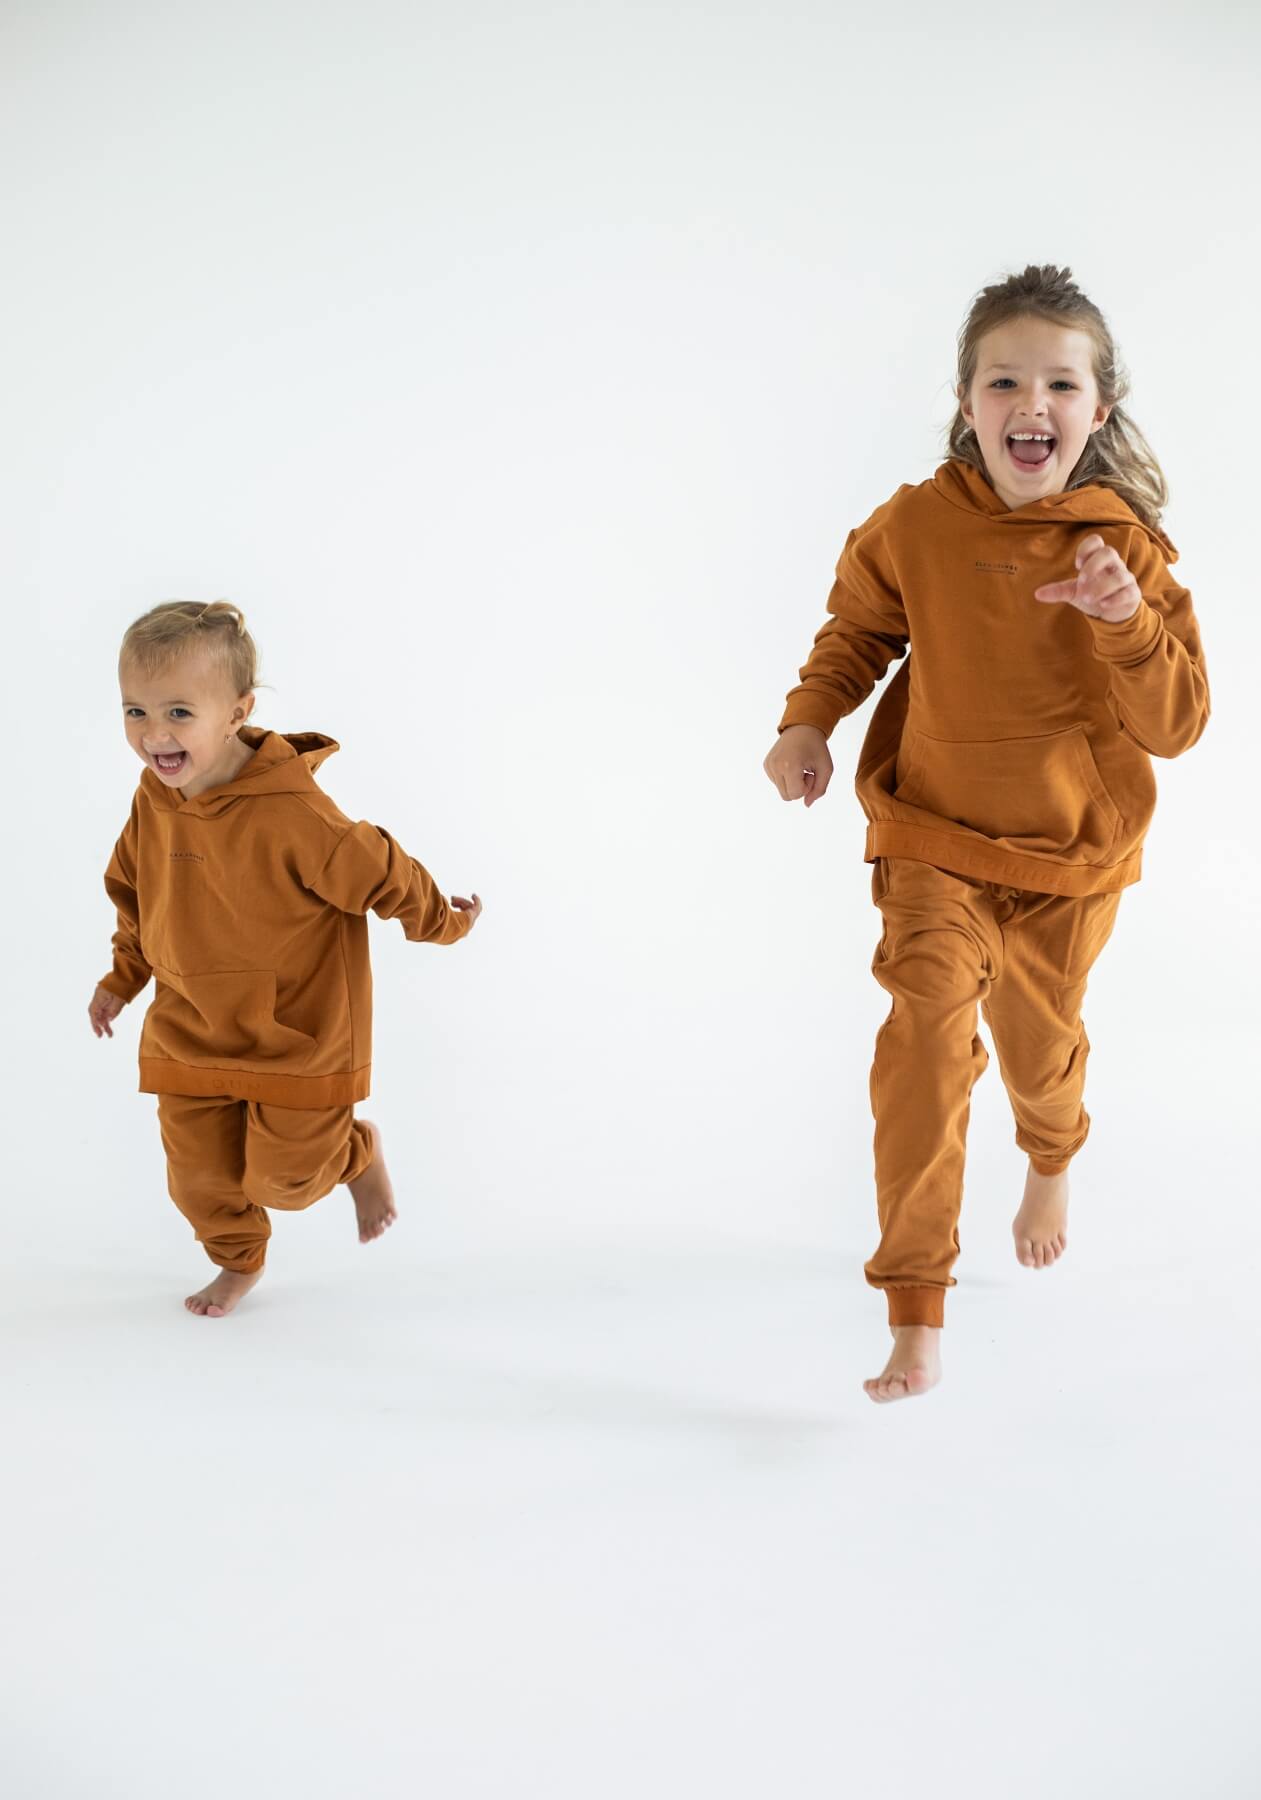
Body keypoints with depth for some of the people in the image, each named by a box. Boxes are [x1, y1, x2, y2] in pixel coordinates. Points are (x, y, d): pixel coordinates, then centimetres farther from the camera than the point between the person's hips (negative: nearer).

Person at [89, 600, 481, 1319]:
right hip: (190, 1036, 5)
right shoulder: (153, 803, -6)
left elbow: (378, 873, -15)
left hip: (296, 1035, -5)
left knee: (284, 1174, 2)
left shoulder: (290, 811, -28)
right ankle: (240, 1261, 38)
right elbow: (134, 895, 14)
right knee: (199, 1173, 9)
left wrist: (445, 922, -3)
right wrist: (123, 978, 17)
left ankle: (359, 1151, 36)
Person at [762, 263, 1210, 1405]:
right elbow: (857, 631, 7)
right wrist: (809, 724, -10)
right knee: (928, 1030, -18)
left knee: (1038, 1042, 19)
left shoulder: (1128, 549, -15)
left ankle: (1052, 1161, 58)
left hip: (1073, 849, 1)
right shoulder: (914, 526, -13)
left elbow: (1177, 726, -18)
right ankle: (916, 1309, -10)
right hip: (935, 832, -1)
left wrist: (1128, 618, -34)